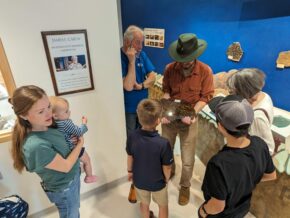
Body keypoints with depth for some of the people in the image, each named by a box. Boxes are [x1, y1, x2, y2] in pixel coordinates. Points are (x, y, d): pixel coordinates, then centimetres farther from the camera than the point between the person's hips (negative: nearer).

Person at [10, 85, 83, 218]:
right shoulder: (36, 146, -37)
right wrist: (80, 144, -13)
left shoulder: (46, 125, -13)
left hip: (72, 177, 7)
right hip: (64, 188, -6)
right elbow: (66, 166, -25)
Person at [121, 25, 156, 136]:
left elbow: (152, 77, -1)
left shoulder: (142, 54, 0)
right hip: (128, 109, -5)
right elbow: (128, 86, -27)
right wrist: (132, 61, -28)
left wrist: (141, 86, -20)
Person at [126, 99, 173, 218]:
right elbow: (167, 167, -20)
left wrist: (130, 171, 12)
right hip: (157, 182, -3)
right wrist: (166, 179, 2)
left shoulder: (132, 136, -25)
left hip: (139, 180, 3)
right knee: (163, 205, 28)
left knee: (144, 203, 32)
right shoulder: (163, 143, -35)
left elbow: (130, 157, -8)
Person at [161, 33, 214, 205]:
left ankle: (185, 186, 38)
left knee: (187, 160, 10)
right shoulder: (170, 68, -10)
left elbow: (205, 97, -10)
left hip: (189, 120, -2)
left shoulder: (205, 71, -14)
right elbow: (166, 91, -1)